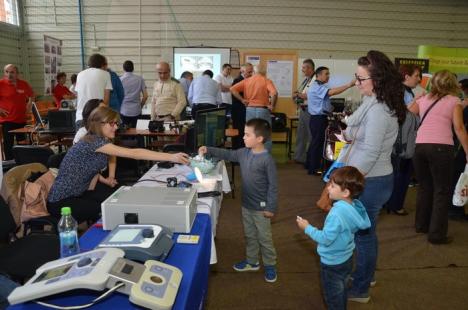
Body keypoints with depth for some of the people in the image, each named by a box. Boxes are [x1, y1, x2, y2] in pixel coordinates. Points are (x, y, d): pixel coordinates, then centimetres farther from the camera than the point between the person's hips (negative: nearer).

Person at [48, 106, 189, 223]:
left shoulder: (100, 141, 2)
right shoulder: (94, 141, -26)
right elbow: (134, 153, -33)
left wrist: (103, 179, -10)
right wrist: (171, 157, -37)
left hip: (80, 192, 8)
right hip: (62, 201, -8)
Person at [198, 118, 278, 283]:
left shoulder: (267, 159, -22)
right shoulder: (244, 153, -2)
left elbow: (273, 186, -18)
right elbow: (228, 154, 15)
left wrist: (271, 208, -17)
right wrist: (208, 150, 5)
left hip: (261, 207, -7)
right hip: (246, 205, 7)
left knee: (264, 238, 10)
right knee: (249, 235, 22)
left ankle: (270, 266, 28)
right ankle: (252, 262, 40)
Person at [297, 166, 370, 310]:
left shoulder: (337, 213, -34)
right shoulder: (354, 206, -8)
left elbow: (325, 239, -29)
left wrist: (307, 228, -18)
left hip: (333, 263, -8)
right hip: (346, 258, 8)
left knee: (333, 298, 14)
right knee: (341, 293, 27)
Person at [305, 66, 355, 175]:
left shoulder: (319, 87, 18)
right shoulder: (316, 87, -17)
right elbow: (331, 92, -33)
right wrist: (349, 85, -36)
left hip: (318, 118, 11)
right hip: (318, 119, -11)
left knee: (314, 142, 17)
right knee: (318, 143, -4)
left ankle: (309, 164, 28)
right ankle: (314, 168, 3)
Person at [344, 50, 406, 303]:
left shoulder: (377, 110, -24)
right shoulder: (376, 103, 6)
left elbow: (370, 154, -26)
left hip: (371, 182, -9)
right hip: (372, 179, 9)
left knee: (363, 234, 6)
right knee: (365, 232, 23)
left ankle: (360, 289, 25)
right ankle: (366, 275, 43)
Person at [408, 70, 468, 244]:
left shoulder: (423, 99, 16)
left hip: (420, 146, 4)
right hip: (441, 147, -4)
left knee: (424, 186, 20)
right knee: (442, 191, 5)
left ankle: (421, 224, 30)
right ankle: (437, 234, 7)